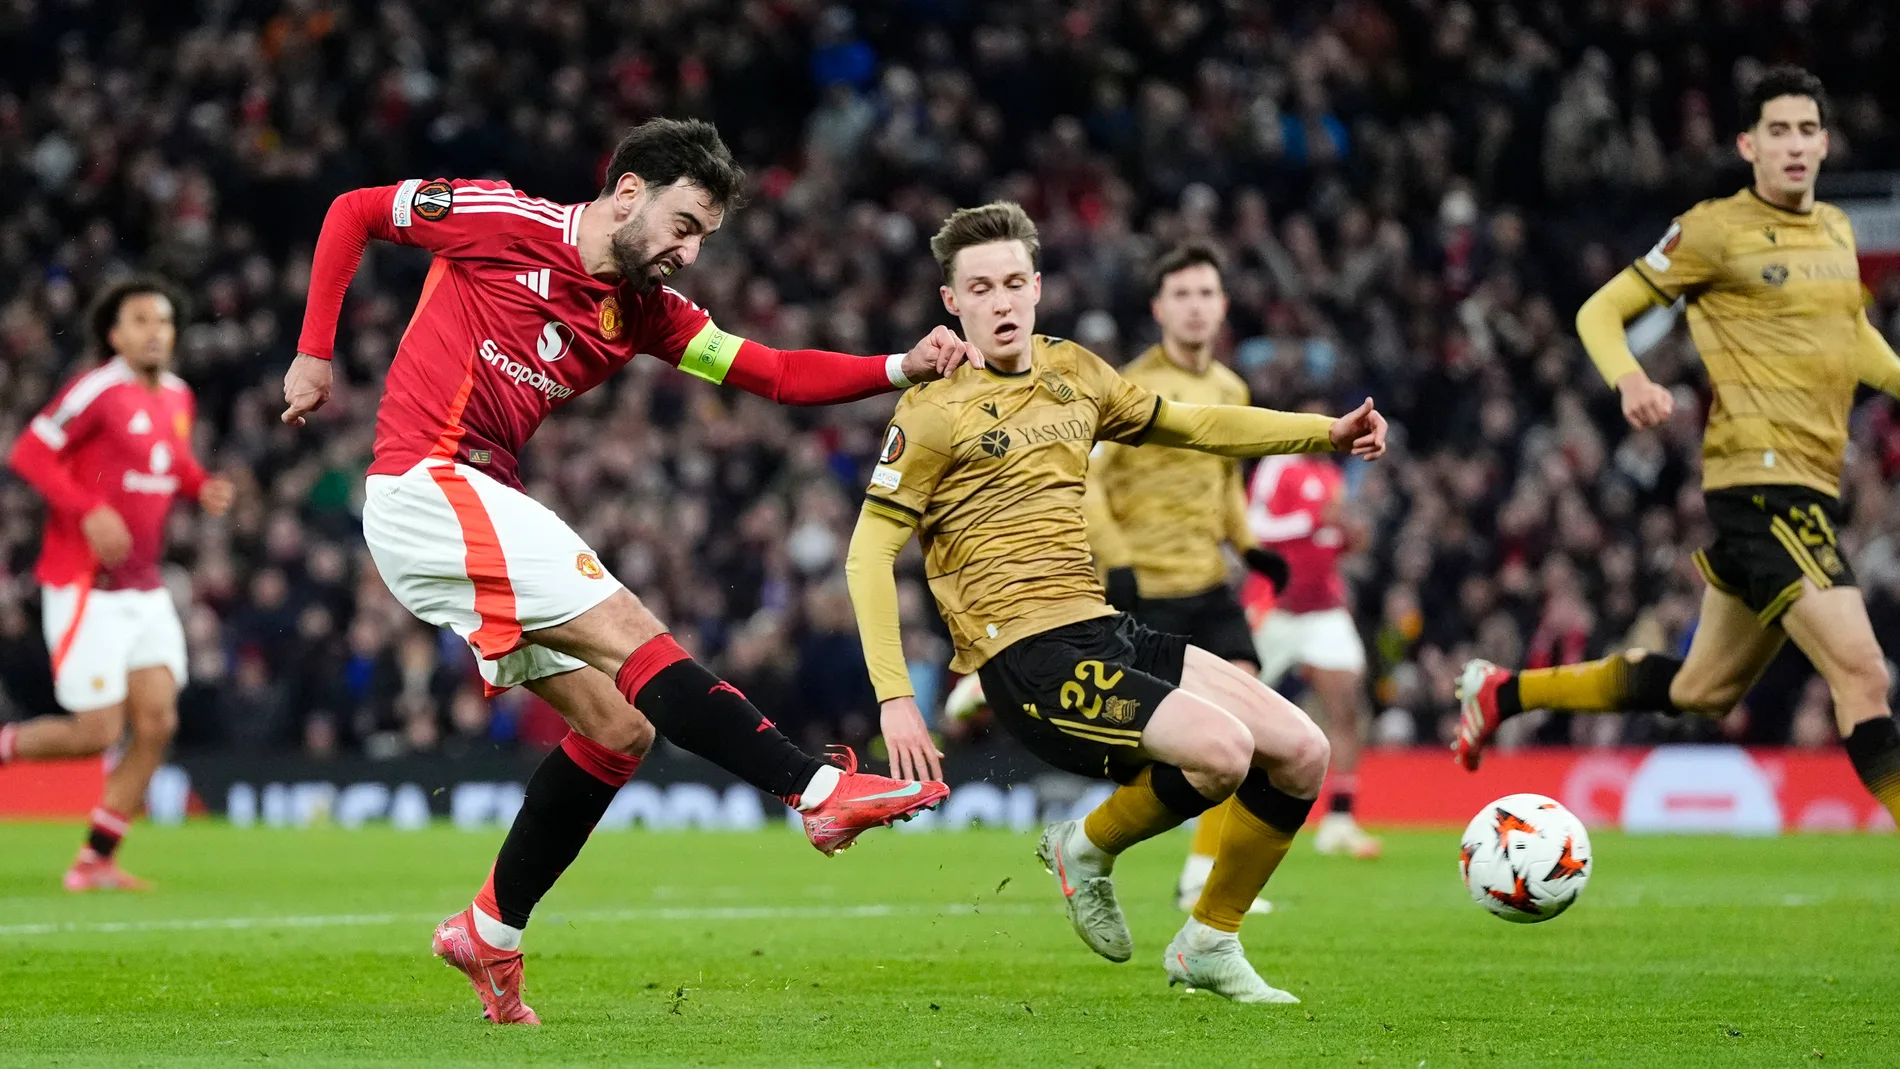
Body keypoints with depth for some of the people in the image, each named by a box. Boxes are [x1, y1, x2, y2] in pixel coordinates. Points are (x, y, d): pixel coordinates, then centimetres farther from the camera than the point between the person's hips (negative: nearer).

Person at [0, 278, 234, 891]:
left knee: (157, 723, -2)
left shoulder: (177, 396, 10)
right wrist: (91, 511, -23)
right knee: (98, 732, -10)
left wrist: (202, 488, 3)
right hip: (85, 587, -7)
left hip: (145, 589, 7)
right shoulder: (98, 391, -13)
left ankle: (97, 861, 6)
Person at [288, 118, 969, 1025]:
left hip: (481, 508, 9)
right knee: (635, 641, -17)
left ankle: (489, 935, 12)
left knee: (618, 729, 4)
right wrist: (314, 352, 1)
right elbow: (352, 211, 3)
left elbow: (772, 373, 8)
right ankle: (820, 790, -22)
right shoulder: (505, 224, -6)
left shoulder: (642, 310, 12)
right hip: (427, 485, -9)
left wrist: (900, 369, -6)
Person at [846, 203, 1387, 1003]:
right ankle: (1089, 848, 1)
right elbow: (869, 554, -7)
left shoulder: (1070, 372, 15)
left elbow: (1190, 425, 28)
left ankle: (1209, 945, 14)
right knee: (1223, 748, -28)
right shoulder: (936, 410, -5)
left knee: (1301, 751, -2)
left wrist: (1329, 433, 20)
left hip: (1104, 634, 8)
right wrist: (894, 699, -15)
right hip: (1028, 659, -8)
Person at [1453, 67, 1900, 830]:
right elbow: (1601, 311, -2)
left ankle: (1502, 692, 31)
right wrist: (1629, 379, -21)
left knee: (1702, 692, 17)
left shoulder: (1836, 230, 15)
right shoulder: (1717, 230, -6)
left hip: (1814, 483, 8)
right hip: (1762, 475, -8)